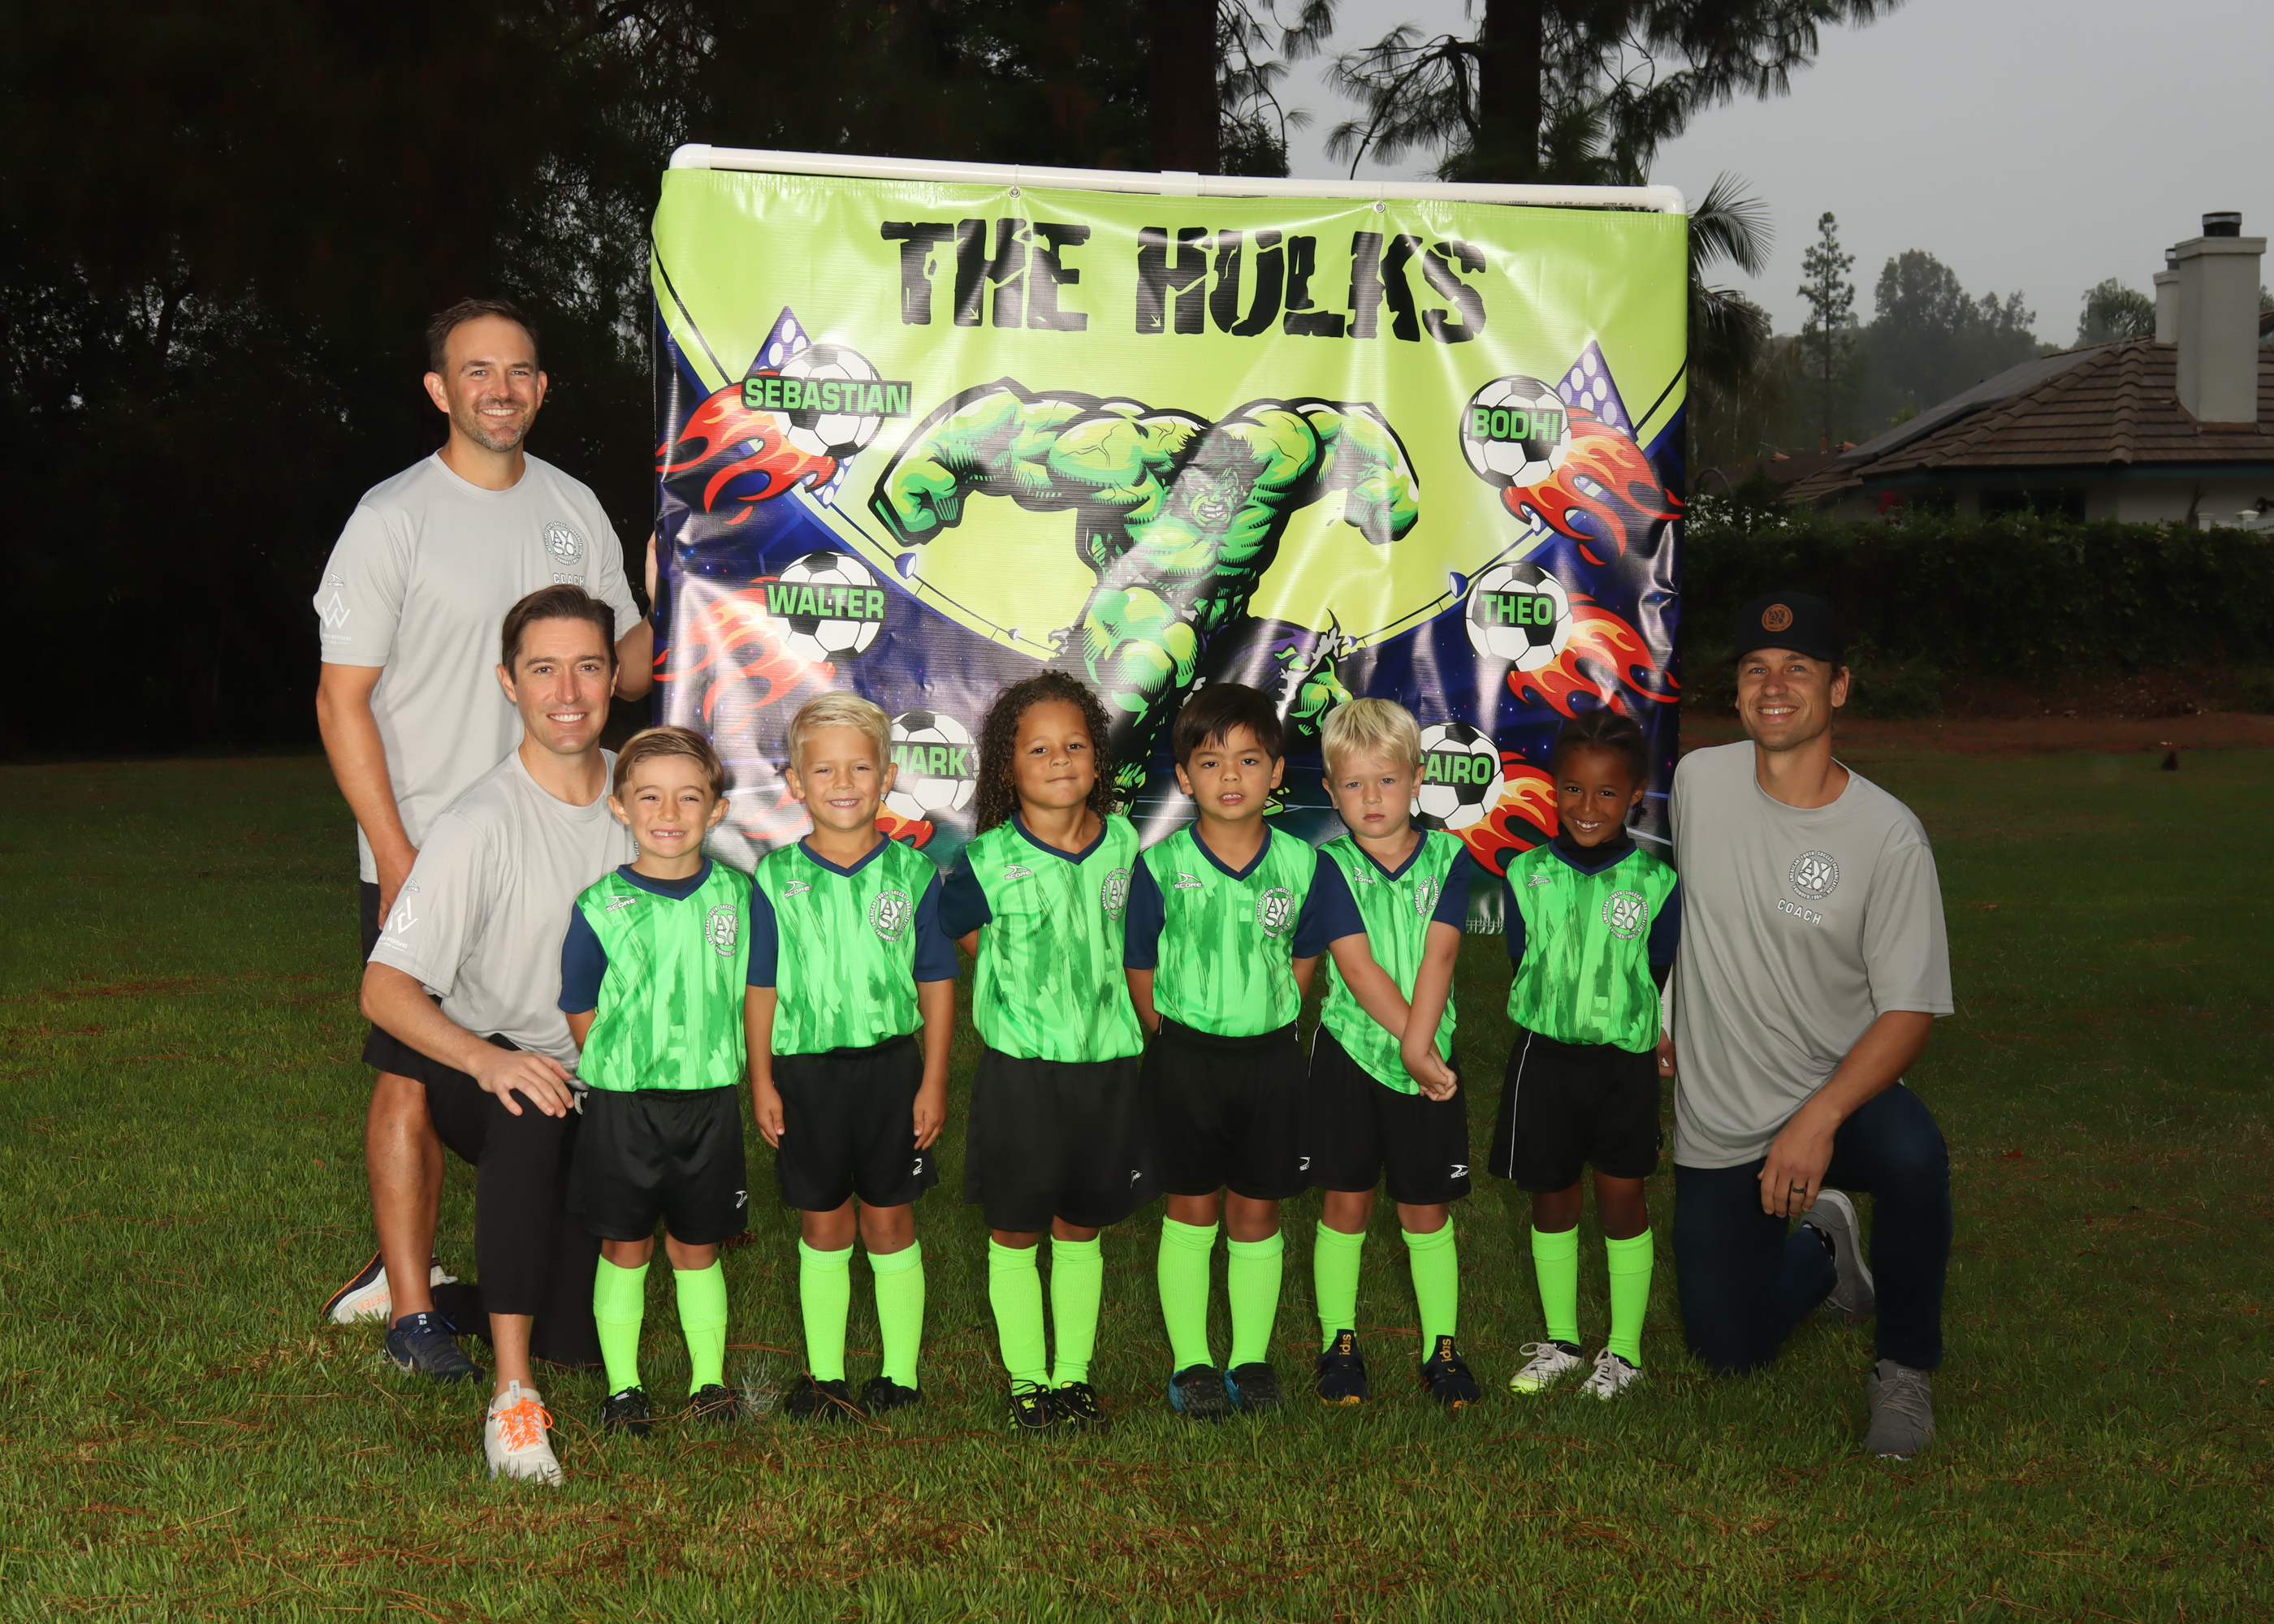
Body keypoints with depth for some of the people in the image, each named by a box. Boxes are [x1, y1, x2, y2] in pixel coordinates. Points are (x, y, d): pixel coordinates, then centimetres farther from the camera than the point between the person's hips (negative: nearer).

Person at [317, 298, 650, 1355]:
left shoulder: (573, 509, 9)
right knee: (412, 1078, 0)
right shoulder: (393, 517, -6)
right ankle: (409, 1305, 10)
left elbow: (628, 671, 14)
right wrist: (398, 857, -14)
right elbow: (341, 698, -8)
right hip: (422, 852, -5)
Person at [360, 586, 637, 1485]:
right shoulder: (479, 825, -17)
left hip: (607, 1076, 4)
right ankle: (512, 1394, -32)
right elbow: (385, 988, -20)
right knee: (532, 1119, -40)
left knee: (582, 1330, -5)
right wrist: (489, 1060, -36)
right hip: (486, 1069, -4)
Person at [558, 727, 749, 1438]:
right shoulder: (599, 908, -7)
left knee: (697, 1248, 12)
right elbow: (581, 1016, 0)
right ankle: (622, 1385, 20)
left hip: (710, 1101, 1)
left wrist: (710, 1062, 2)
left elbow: (750, 998, 8)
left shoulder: (738, 898, -1)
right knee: (624, 1248, 9)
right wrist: (628, 1065, -4)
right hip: (621, 1104, -1)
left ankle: (709, 1379, 23)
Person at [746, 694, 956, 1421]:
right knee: (822, 1227, 9)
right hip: (806, 1068, 1)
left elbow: (937, 982, 2)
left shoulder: (911, 873, -2)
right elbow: (760, 988, 3)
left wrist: (934, 1080, -1)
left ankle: (901, 1374, 18)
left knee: (890, 1224, 7)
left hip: (890, 1066, 0)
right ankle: (825, 1377, 20)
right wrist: (762, 1081, 0)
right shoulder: (776, 878, -1)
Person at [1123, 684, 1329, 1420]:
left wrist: (1265, 1028, 4)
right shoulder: (1160, 866, -8)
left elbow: (1302, 962, 9)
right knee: (1191, 1209, 7)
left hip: (1270, 1055, 2)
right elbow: (1141, 973, 0)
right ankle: (1191, 1363, 17)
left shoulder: (1300, 865, -3)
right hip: (1185, 1054, -1)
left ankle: (1252, 1360, 20)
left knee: (1257, 1214, 9)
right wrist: (1178, 1044, 3)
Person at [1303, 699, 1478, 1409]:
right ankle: (1339, 1343, 17)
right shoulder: (1334, 866, -4)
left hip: (1429, 1057, 1)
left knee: (1427, 1210, 8)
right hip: (1349, 1052, -1)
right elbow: (1356, 963, -13)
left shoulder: (1447, 857, 0)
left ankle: (1442, 1346, 17)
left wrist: (1419, 1044, -20)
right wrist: (1414, 1047, -18)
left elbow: (1439, 954, -10)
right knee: (1346, 1203, 6)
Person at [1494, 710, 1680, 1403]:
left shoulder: (1655, 885, -5)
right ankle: (1559, 1340, 26)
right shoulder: (1528, 876, 0)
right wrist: (1553, 1020, 1)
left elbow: (1663, 979, 2)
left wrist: (1656, 1034, -5)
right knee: (1551, 1196, 11)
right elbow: (1522, 967, 7)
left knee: (1622, 1196, 2)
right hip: (1544, 1057, 2)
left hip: (1625, 1059, -2)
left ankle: (1624, 1349, 16)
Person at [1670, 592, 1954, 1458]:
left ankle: (1906, 1365, -11)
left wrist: (1819, 1120, -31)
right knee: (1731, 1348, 5)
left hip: (1843, 1095, -3)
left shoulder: (1888, 834, -14)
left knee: (1912, 1153, -38)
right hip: (1718, 1124, 3)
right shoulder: (1697, 780, -4)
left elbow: (1910, 1011, -17)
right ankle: (1821, 1249, 39)